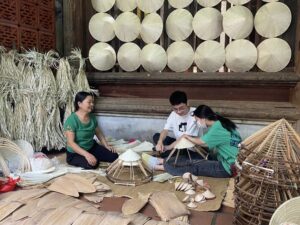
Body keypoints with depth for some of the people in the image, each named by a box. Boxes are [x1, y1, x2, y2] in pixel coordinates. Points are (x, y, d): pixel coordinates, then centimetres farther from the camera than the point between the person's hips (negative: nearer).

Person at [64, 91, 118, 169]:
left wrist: (106, 146, 1)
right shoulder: (71, 120, -23)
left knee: (114, 156, -8)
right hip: (75, 153, -6)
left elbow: (98, 133, 14)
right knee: (92, 165, -33)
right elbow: (70, 143, -26)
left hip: (92, 147, 6)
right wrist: (86, 154, -35)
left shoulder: (92, 117, -1)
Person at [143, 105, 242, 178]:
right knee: (192, 159, 3)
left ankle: (157, 166, -3)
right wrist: (190, 138, 4)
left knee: (194, 167, -7)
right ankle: (160, 161, 7)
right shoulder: (220, 123, 7)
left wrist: (186, 136, 7)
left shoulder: (217, 127, -21)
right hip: (225, 161, 8)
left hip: (228, 167, -8)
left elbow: (201, 142, -8)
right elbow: (206, 142, 9)